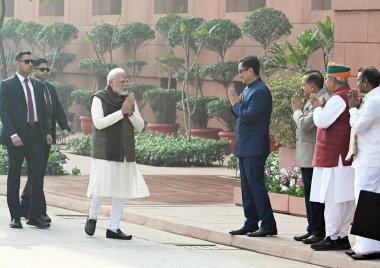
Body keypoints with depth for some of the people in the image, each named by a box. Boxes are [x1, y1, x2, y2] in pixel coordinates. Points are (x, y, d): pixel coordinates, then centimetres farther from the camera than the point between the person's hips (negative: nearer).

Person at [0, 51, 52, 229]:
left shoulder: (38, 85, 15)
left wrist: (47, 132, 5)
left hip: (35, 134, 4)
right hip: (16, 136, -4)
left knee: (38, 174, -2)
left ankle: (35, 215, 3)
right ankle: (15, 217, 8)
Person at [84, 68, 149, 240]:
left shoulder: (130, 100, 8)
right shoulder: (99, 98, -7)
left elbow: (139, 126, 4)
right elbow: (99, 123, -18)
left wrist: (130, 112, -14)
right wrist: (121, 112, -21)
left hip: (124, 153, 5)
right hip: (105, 152, -5)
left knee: (122, 189, 1)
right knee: (102, 186, -11)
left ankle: (113, 229, 6)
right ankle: (92, 217, 14)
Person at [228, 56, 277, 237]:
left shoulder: (260, 91, -16)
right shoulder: (247, 89, 14)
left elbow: (248, 116, -23)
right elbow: (240, 115, 19)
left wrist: (235, 103, -10)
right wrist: (235, 102, 2)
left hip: (254, 148, -10)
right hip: (244, 147, 10)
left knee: (256, 185, -9)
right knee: (247, 186, 12)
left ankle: (268, 225, -6)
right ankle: (251, 223, 17)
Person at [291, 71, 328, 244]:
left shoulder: (323, 100, -18)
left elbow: (305, 125, -22)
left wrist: (297, 111, -6)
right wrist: (299, 110, 7)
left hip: (314, 157, -11)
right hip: (307, 157, 11)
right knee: (309, 195, 14)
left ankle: (319, 232, -3)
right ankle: (312, 230, 21)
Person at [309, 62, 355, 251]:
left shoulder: (338, 98, -16)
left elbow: (322, 121, -19)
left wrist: (318, 107, -1)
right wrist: (322, 107, 12)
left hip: (334, 156, -10)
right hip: (348, 156, 10)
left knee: (332, 198, -6)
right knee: (347, 199, 10)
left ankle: (332, 238, -5)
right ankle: (343, 236, 14)